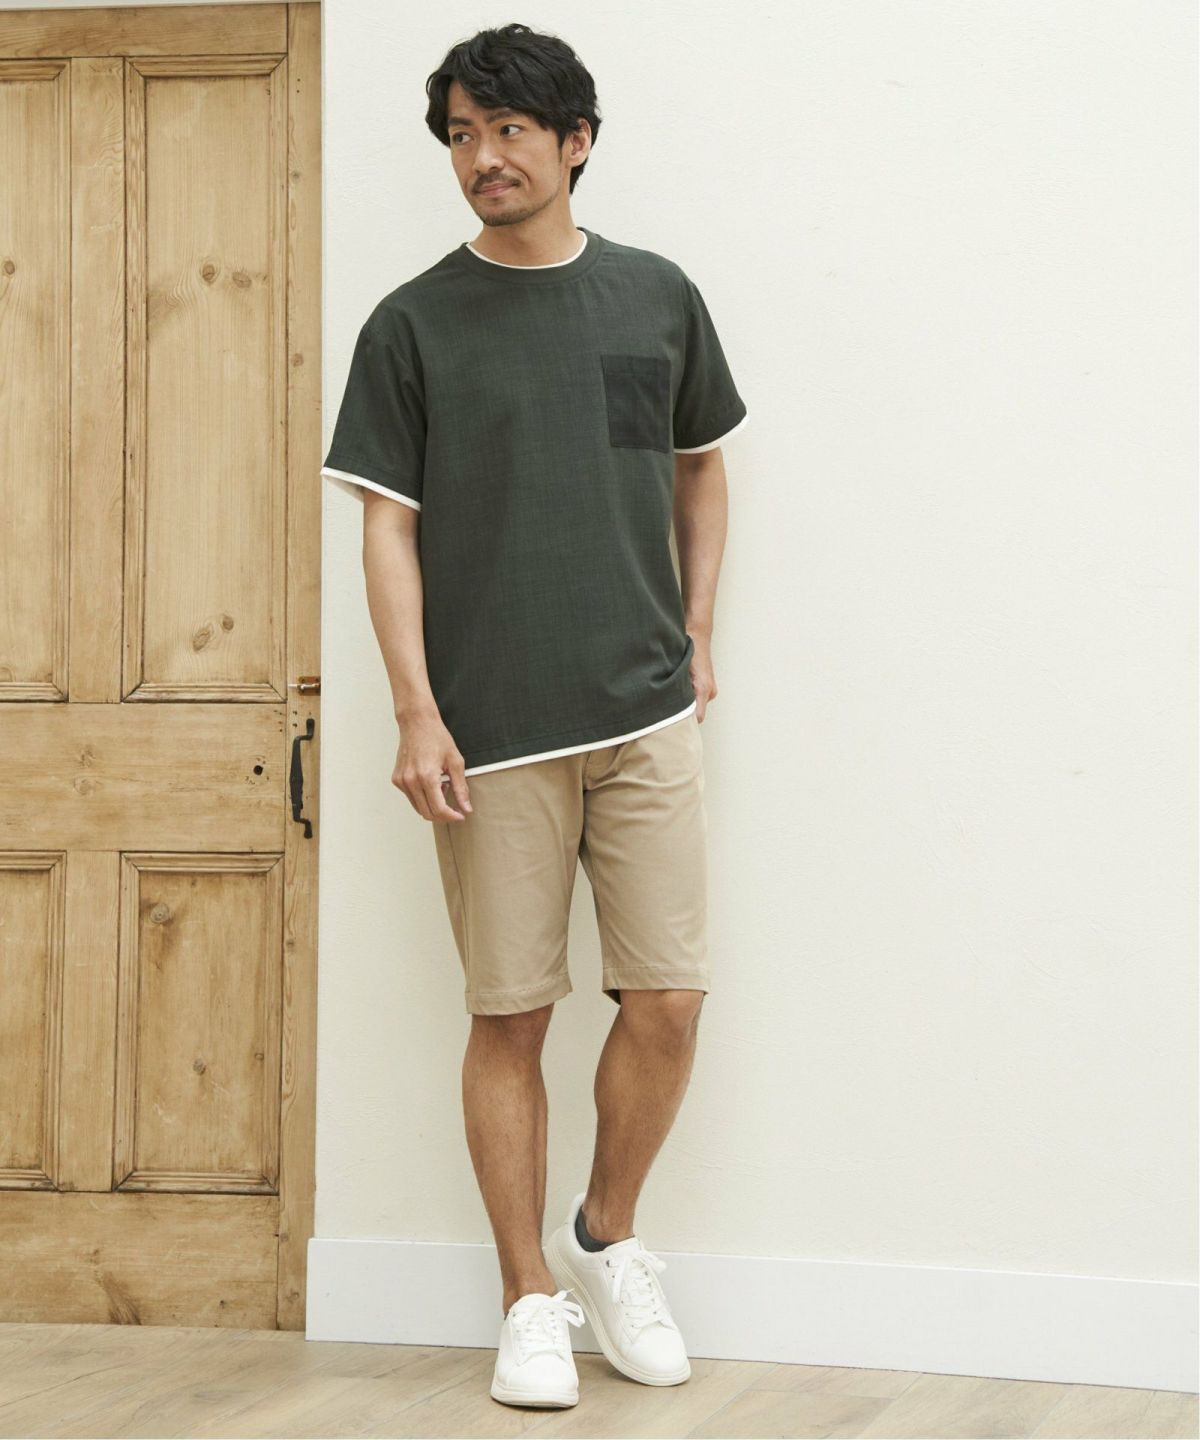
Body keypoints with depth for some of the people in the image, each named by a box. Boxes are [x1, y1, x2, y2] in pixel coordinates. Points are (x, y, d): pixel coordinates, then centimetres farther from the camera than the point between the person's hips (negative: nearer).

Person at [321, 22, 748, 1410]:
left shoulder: (657, 297, 8)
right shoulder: (413, 325, 1)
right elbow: (388, 525, -1)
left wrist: (698, 634, 12)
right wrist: (415, 712, -9)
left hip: (646, 716, 2)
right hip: (490, 730, -2)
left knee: (668, 998, -1)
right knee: (509, 1017, 1)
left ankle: (606, 1240, 22)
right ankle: (531, 1298, 13)